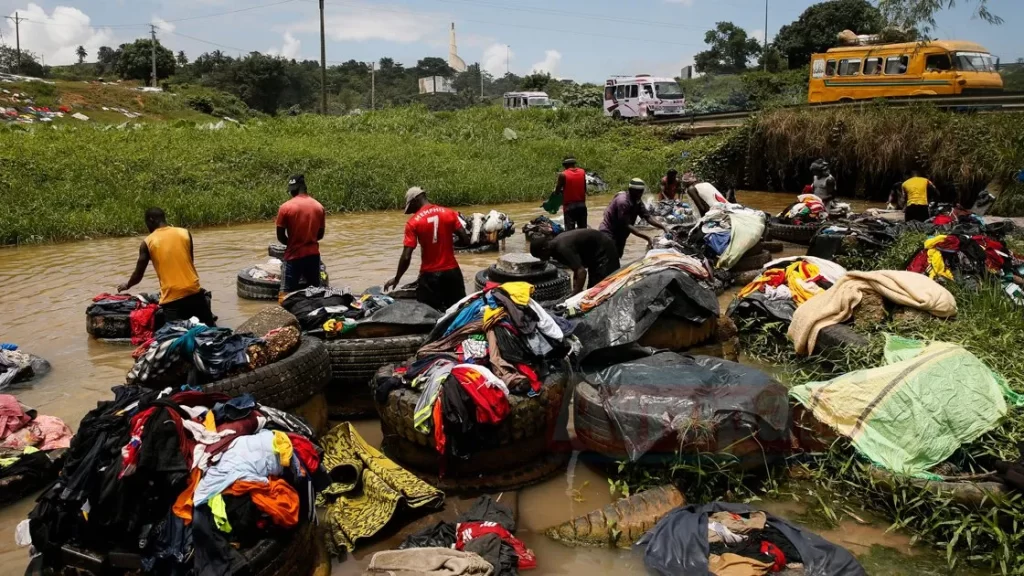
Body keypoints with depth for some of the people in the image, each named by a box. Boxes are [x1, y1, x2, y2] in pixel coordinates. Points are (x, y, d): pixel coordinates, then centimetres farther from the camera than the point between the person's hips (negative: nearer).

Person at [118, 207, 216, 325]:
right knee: (210, 328, 17)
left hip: (171, 297, -2)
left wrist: (127, 285, 30)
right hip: (193, 291, 2)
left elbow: (138, 275, 9)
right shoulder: (185, 233, 6)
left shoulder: (148, 242, 1)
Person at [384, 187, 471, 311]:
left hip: (429, 275, -3)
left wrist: (396, 279, 1)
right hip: (452, 271, 3)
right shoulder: (449, 213, -2)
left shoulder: (413, 222, -9)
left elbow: (406, 257, -11)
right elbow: (466, 240, -3)